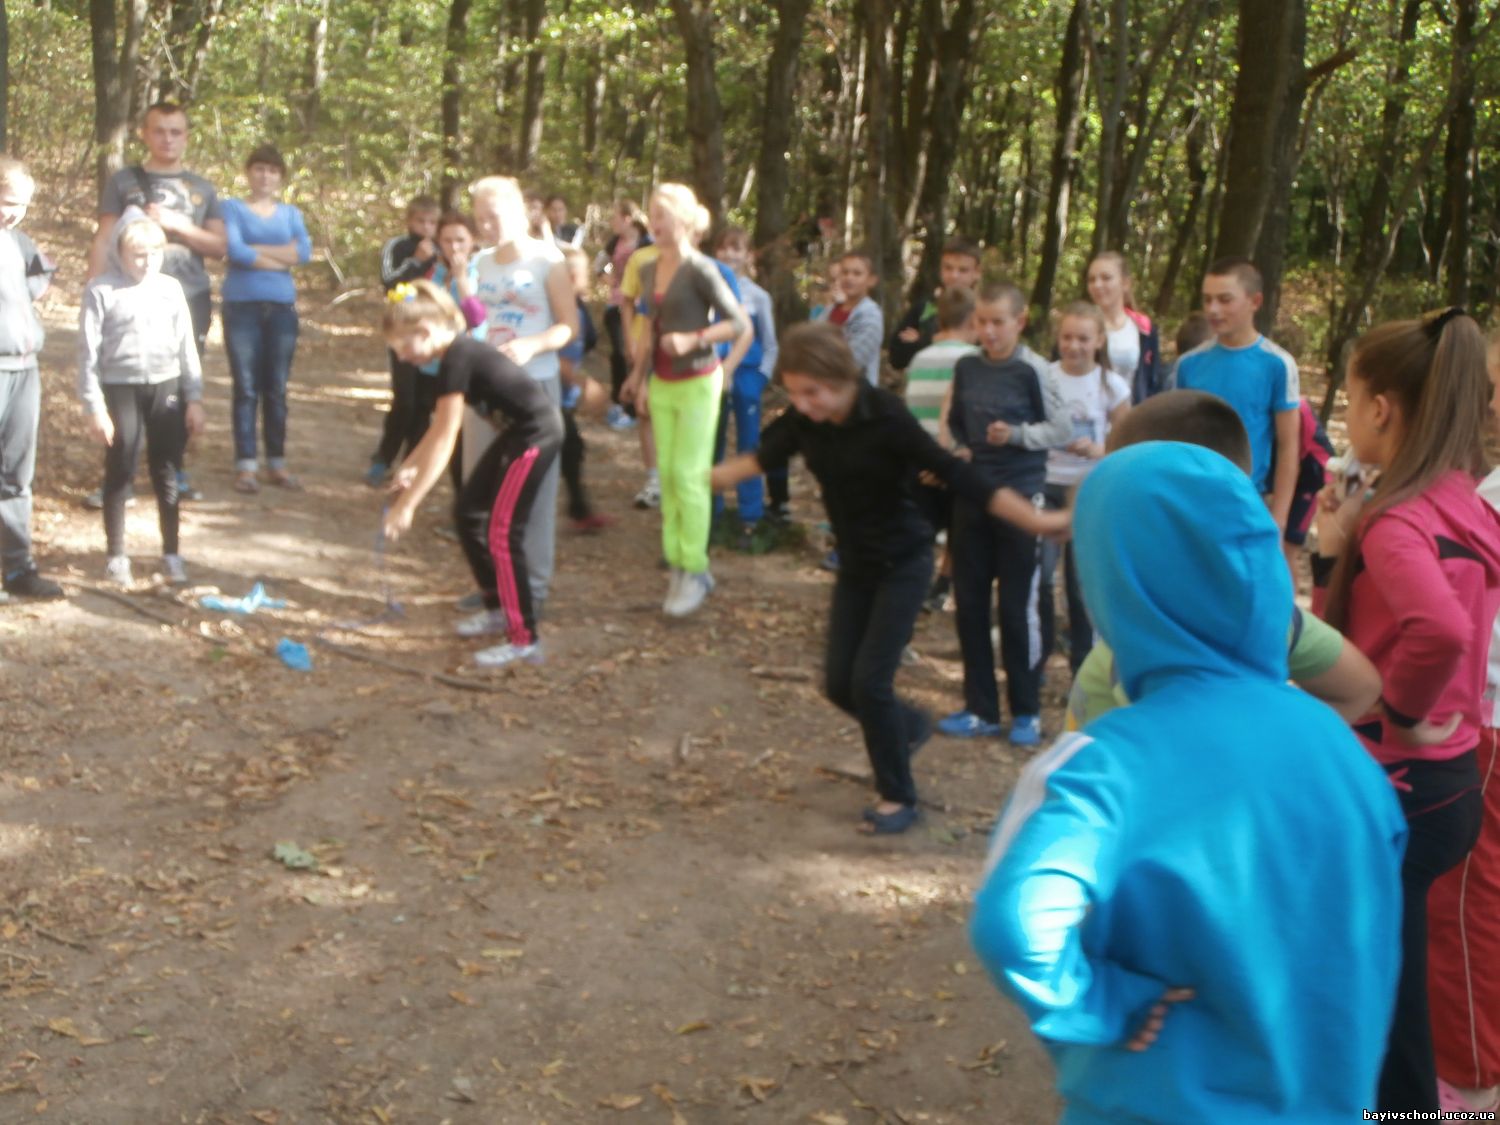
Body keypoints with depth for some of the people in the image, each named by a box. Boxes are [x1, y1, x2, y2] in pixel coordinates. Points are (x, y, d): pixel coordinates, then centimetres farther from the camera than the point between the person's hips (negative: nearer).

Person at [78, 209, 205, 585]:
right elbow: (89, 352, -6)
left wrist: (195, 398, 4)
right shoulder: (101, 291, -6)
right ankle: (116, 556, 14)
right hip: (121, 389, -3)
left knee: (166, 474, 7)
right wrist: (94, 407, -9)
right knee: (120, 473, 4)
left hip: (166, 387, 3)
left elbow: (187, 346, 8)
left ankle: (171, 553, 16)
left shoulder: (170, 288, 4)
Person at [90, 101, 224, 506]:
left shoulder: (202, 189, 13)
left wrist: (178, 224, -8)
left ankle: (174, 473, 16)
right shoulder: (122, 182, 6)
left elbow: (219, 246, 7)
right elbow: (103, 242, 3)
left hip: (190, 301, 3)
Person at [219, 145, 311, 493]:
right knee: (246, 388, -3)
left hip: (281, 308, 3)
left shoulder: (291, 213, 13)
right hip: (242, 307, -3)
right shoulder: (233, 208, 3)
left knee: (276, 389, 5)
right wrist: (280, 260, -5)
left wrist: (256, 250, -9)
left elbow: (305, 251, -4)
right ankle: (245, 466, 0)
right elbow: (235, 251, -12)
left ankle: (277, 463, 11)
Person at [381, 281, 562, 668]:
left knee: (502, 531, -8)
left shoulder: (457, 360, -22)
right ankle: (498, 607, 28)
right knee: (467, 510, 15)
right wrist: (409, 466, 11)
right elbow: (440, 427, 16)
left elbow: (444, 442, -25)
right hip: (521, 430, 10)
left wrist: (406, 504, -24)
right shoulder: (458, 352, 6)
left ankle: (525, 640, -1)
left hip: (537, 433, -10)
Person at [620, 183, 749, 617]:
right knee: (666, 474, 4)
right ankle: (676, 563, 11)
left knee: (688, 475, -7)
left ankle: (695, 570, -1)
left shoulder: (700, 270, -12)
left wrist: (693, 340, -23)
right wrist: (641, 378, 17)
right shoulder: (649, 270, 9)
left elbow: (739, 324, -13)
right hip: (662, 384, 6)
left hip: (696, 383, -6)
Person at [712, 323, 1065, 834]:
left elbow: (954, 474, -27)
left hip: (903, 562, -6)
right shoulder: (803, 419, -9)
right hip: (856, 563, 6)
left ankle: (898, 798, 10)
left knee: (869, 680, -10)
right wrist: (707, 478, 25)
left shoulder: (886, 418, -26)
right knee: (839, 682, 6)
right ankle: (908, 726, 38)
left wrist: (1035, 519, -30)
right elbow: (766, 456, 12)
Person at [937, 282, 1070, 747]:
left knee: (1018, 607, 0)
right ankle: (980, 708, 18)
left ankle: (1026, 711, 13)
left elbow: (1063, 429, -7)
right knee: (969, 604, 8)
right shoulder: (966, 367, 6)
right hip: (971, 496, 5)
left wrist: (1017, 434, -21)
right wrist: (958, 451, 0)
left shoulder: (1033, 370, -9)